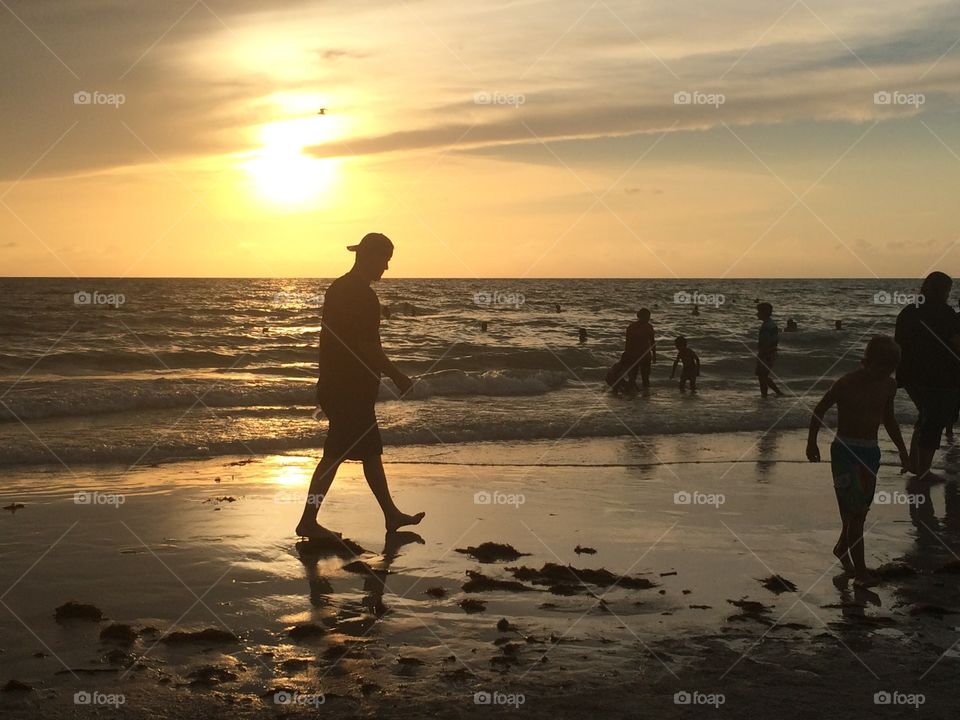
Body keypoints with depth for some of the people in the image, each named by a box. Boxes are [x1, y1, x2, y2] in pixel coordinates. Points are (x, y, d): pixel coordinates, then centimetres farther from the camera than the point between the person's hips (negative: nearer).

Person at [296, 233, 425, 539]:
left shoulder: (337, 288, 12)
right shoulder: (363, 296, -18)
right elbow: (368, 349, -21)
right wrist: (398, 377, -11)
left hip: (334, 384, 10)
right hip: (352, 389, -10)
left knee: (371, 450, 15)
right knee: (335, 454, -5)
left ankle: (391, 515, 23)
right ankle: (308, 521, -1)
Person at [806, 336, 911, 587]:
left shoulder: (888, 386, 2)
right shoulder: (847, 384, -15)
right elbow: (819, 410, -3)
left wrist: (902, 450, 16)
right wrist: (812, 442, 0)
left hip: (871, 451, 6)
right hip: (845, 450, -6)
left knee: (862, 509, 10)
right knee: (854, 509, -11)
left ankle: (842, 547, 35)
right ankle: (860, 570, -6)